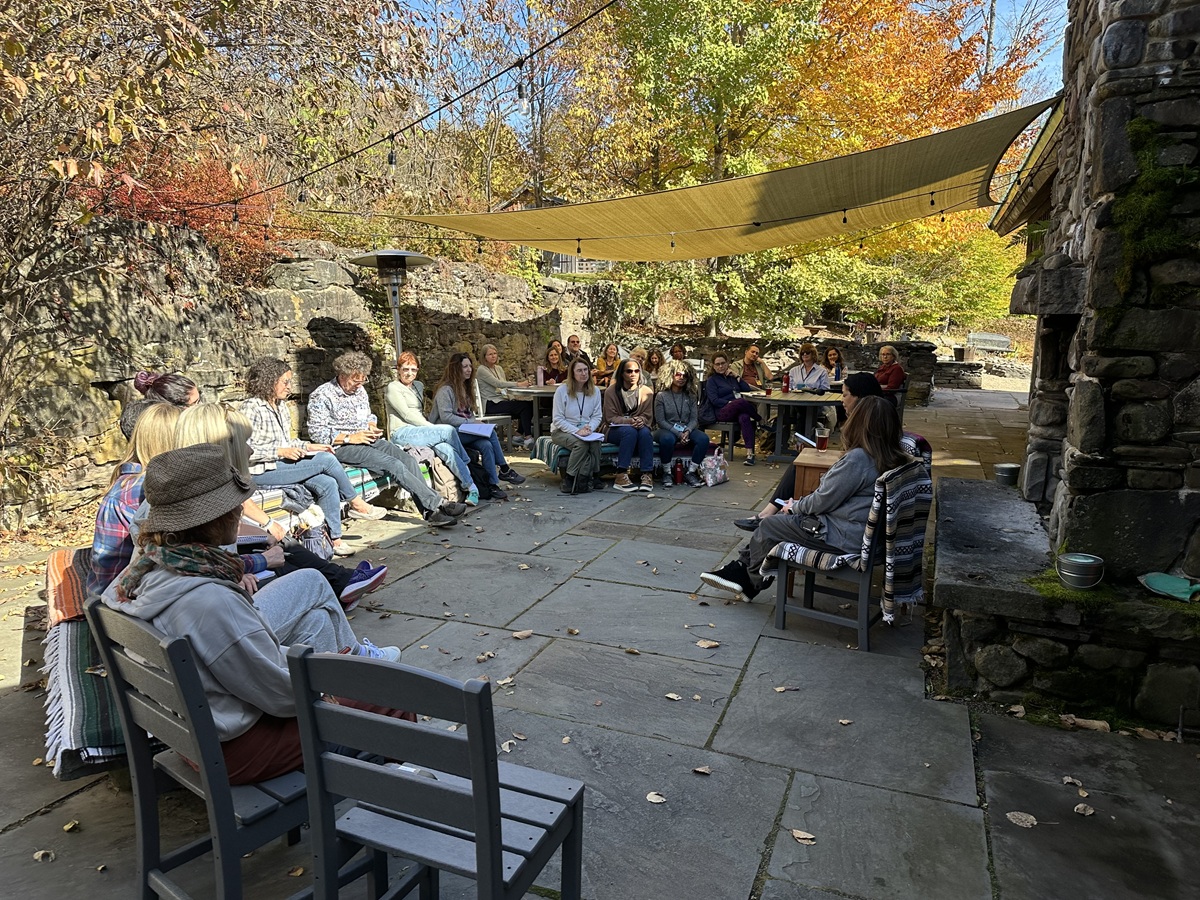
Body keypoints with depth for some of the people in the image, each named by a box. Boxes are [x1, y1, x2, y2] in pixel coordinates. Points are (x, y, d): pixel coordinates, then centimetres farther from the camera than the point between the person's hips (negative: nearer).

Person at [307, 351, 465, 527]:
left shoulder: (360, 390, 15)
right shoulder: (321, 396, -7)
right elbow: (316, 432, -12)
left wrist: (372, 428, 4)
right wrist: (350, 437, -18)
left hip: (368, 440, 7)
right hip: (342, 447, -7)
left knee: (408, 460, -17)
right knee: (394, 465, -26)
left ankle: (431, 512, -23)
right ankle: (436, 505, -25)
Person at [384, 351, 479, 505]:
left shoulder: (418, 386, 23)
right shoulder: (393, 388, 0)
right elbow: (406, 414, -9)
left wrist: (430, 427, 5)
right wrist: (433, 428, -14)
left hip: (419, 430, 6)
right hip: (402, 433, -6)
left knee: (445, 449, -28)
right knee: (449, 430, -26)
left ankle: (472, 488, -33)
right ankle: (467, 464, -9)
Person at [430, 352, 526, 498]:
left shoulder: (466, 387, 19)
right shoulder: (445, 390, -8)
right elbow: (446, 417, -17)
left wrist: (474, 423, -1)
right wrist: (470, 423, -18)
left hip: (465, 433, 7)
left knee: (486, 445, -27)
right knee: (490, 432, -26)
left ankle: (493, 485, -29)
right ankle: (504, 470, -17)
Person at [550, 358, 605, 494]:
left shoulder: (595, 391, 3)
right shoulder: (562, 390, -9)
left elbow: (597, 416, 4)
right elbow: (558, 419, -10)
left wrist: (589, 428, -18)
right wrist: (577, 431, -22)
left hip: (584, 430, 3)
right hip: (562, 431, -3)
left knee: (595, 442, -31)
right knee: (581, 443, -35)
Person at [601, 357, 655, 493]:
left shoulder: (646, 391, 5)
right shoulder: (612, 391, -4)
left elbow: (648, 416, 3)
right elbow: (610, 418, -9)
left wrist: (640, 421, -22)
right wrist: (629, 421, -25)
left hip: (639, 426, 3)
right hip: (615, 430, -2)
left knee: (645, 432, -33)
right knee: (630, 431, -36)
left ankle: (647, 475, -35)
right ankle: (621, 476, -40)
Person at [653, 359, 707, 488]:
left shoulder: (690, 396, 12)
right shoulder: (661, 396, 0)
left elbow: (694, 419, 7)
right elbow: (660, 421, -6)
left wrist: (687, 431, -15)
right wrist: (678, 433, -16)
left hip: (687, 429, 4)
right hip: (667, 429, -4)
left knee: (703, 438, -26)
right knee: (667, 439, -40)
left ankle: (690, 473, -15)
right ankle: (666, 473, -18)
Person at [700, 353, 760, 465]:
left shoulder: (731, 378, 26)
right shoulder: (712, 380, 12)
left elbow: (747, 389, 18)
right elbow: (714, 400, -2)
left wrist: (737, 377, 11)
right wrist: (730, 403, -15)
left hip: (737, 411, 4)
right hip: (721, 412, -4)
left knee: (744, 418, -36)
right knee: (743, 402, -36)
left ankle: (750, 452, -45)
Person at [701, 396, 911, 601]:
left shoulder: (857, 459, -24)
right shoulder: (892, 459, 3)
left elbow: (823, 501, -17)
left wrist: (795, 507, 1)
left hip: (844, 538, -9)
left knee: (769, 526, 4)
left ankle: (752, 581, 27)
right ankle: (739, 569, 19)